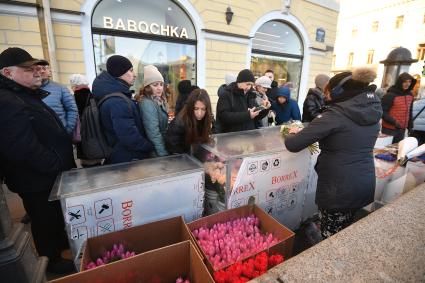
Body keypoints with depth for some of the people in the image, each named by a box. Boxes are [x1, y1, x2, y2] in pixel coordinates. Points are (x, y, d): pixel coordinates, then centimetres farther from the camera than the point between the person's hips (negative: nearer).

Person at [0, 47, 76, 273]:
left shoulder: (27, 95, 12)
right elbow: (24, 149, -32)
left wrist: (65, 163, 13)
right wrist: (59, 166, -20)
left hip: (51, 175, 10)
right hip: (38, 182, -10)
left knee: (58, 216, 26)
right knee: (47, 222, 11)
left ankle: (62, 243, 49)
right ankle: (53, 262, 33)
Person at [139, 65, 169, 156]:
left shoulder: (159, 101, 6)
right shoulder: (147, 104, -21)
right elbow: (154, 134, -26)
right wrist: (164, 154, -24)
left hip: (163, 142, 8)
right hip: (155, 153, -8)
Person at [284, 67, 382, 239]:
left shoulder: (334, 115, -19)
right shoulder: (373, 113, 4)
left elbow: (293, 145, -21)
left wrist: (292, 134, 1)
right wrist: (319, 136, 17)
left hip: (338, 188, -7)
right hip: (365, 185, 7)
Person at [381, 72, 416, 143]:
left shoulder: (410, 95, 8)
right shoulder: (390, 95, -15)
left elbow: (409, 112, 17)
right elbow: (383, 112, -18)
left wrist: (410, 126, 15)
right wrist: (394, 122, -25)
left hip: (402, 130, 7)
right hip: (389, 129, -7)